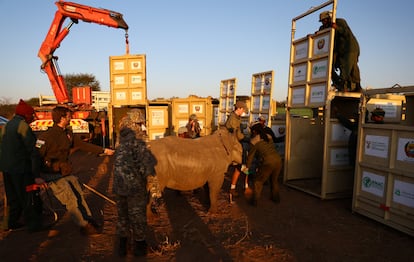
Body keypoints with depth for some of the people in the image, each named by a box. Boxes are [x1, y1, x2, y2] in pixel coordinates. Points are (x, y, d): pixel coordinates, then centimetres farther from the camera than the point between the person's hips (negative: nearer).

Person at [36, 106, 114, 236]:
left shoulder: (68, 133, 6)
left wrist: (104, 150, 11)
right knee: (71, 200, -8)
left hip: (66, 173, 8)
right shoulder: (47, 136, -19)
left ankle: (89, 220, 21)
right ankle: (84, 226, 2)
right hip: (53, 175, -8)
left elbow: (83, 145, 11)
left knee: (79, 195, 9)